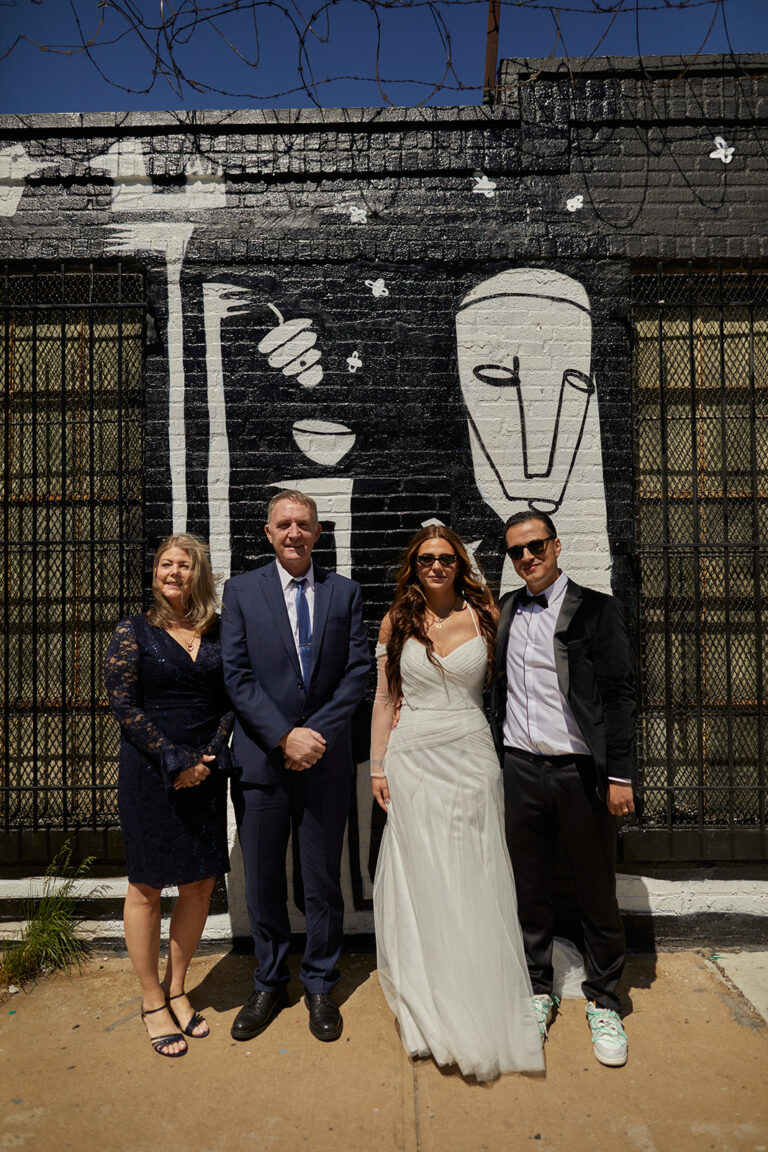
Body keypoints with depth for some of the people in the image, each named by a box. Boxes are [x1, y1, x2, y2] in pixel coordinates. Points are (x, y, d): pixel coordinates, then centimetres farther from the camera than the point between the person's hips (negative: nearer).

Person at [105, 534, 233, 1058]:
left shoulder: (219, 632, 6)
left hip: (206, 773, 4)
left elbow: (230, 699, 6)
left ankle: (176, 990, 32)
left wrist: (209, 757, -7)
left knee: (201, 884, 10)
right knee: (147, 888, 8)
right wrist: (175, 762, -14)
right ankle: (153, 1001, 27)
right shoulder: (134, 631, -3)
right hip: (150, 774, -3)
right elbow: (123, 704, -10)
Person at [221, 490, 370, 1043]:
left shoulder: (345, 592, 4)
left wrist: (316, 733, -12)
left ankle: (320, 985, 34)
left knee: (324, 881, 13)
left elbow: (358, 670, -2)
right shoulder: (241, 590, 1)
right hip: (261, 761, 0)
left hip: (325, 760, 0)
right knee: (263, 882, 13)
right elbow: (237, 676, -6)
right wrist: (285, 737, -14)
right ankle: (270, 985, 35)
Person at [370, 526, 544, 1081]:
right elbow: (385, 699, 6)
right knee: (420, 881, 8)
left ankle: (482, 1010, 25)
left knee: (474, 882, 6)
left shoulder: (485, 615, 2)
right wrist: (378, 766, 2)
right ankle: (432, 1011, 26)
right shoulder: (396, 621, 3)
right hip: (414, 760, 1)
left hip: (471, 758, 0)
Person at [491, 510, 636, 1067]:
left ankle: (604, 1003, 31)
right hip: (520, 769, 3)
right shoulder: (504, 611, 7)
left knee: (597, 892, 10)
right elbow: (497, 690, 10)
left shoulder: (596, 609, -4)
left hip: (581, 770, -3)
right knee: (530, 890, 14)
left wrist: (619, 775, -9)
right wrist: (492, 760, 8)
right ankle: (539, 991, 34)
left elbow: (620, 694, -6)